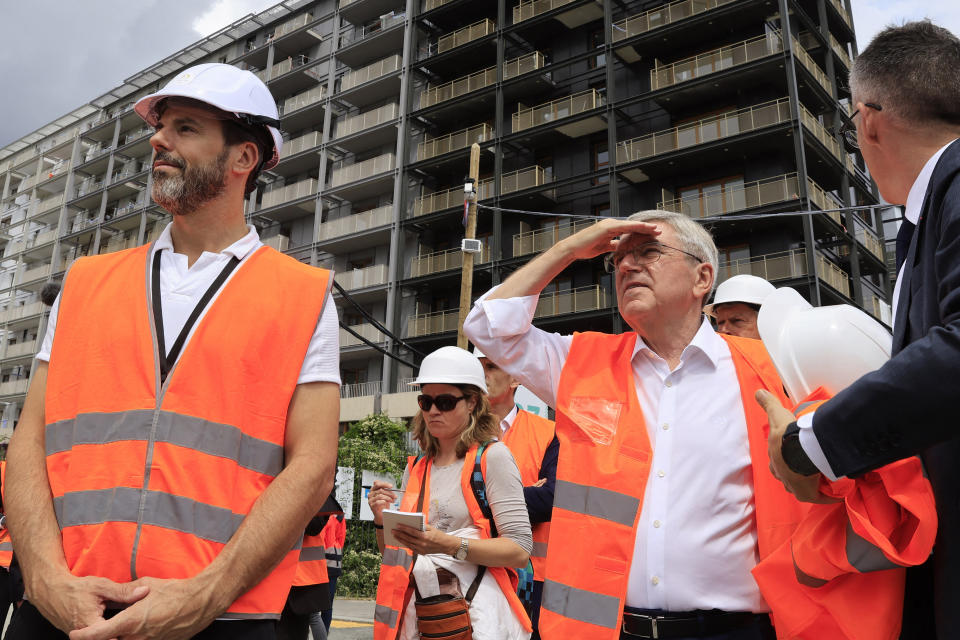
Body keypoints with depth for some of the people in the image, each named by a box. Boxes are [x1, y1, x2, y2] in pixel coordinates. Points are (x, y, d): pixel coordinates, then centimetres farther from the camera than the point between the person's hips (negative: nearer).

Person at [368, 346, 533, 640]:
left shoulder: (492, 457, -6)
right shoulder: (416, 468, 10)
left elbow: (520, 550, -14)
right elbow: (393, 553, 15)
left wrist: (451, 545, -25)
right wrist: (382, 521, -5)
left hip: (475, 612, -5)